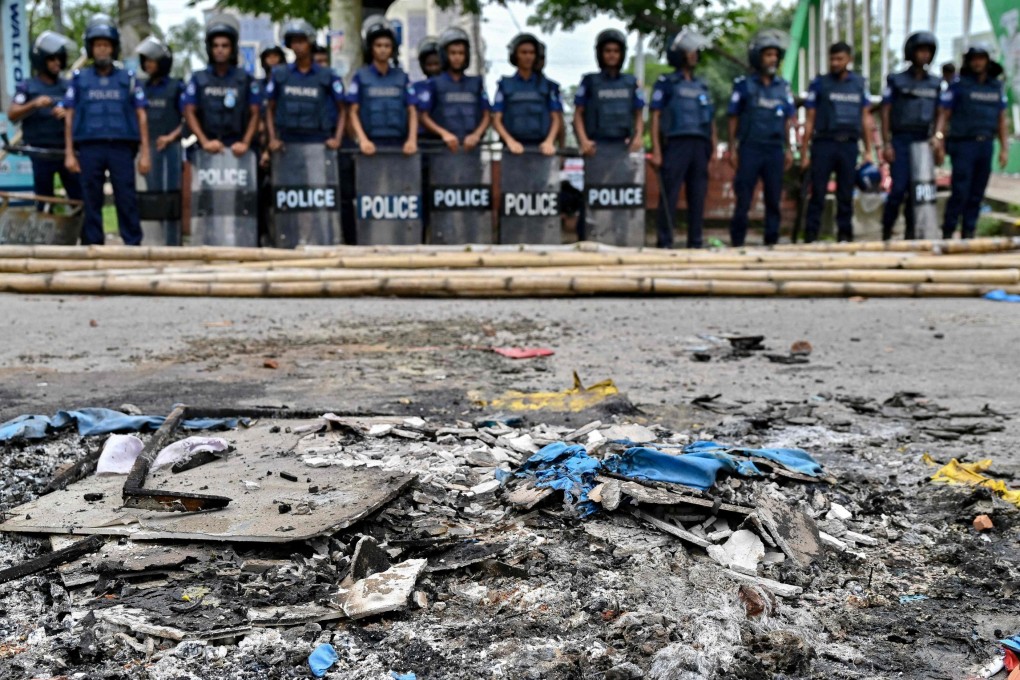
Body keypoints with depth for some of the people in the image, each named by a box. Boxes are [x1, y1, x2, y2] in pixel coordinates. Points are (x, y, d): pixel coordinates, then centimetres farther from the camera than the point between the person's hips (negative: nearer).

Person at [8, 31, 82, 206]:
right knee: (44, 204, 4)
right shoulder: (27, 87, 6)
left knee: (80, 198, -4)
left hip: (67, 151, 1)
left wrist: (67, 113, -15)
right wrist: (34, 104, -23)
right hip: (41, 153, -1)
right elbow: (12, 115, -6)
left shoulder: (68, 87, 12)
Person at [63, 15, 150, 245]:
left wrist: (145, 152, 0)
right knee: (91, 202, 3)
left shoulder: (127, 78, 11)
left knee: (127, 200, -3)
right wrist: (69, 153, 2)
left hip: (122, 147, -1)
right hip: (89, 148, 1)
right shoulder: (79, 78, 12)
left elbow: (141, 116, 8)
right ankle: (92, 247, 8)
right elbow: (69, 117, 10)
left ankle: (133, 245, 0)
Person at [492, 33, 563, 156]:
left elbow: (557, 118, 8)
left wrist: (549, 141, -11)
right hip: (513, 149, 0)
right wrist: (510, 141, -12)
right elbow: (497, 120, 5)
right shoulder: (505, 85, 11)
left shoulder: (548, 86, 11)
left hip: (541, 148, 0)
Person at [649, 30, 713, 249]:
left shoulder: (702, 86, 20)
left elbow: (711, 121, 20)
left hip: (700, 147, 5)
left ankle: (695, 242, 9)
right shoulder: (666, 83, 4)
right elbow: (655, 117, -2)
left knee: (698, 197, 5)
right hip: (676, 145, -5)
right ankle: (665, 242, -5)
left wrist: (713, 149, 12)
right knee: (669, 197, -7)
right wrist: (656, 150, -12)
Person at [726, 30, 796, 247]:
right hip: (750, 149, -3)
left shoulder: (783, 86, 12)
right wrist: (732, 148, -4)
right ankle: (737, 242, 3)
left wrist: (788, 149, 9)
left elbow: (788, 120, 14)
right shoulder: (743, 84, 2)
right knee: (743, 199, -3)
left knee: (774, 200, 5)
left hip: (775, 150, 3)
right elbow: (733, 119, 2)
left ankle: (772, 241, 11)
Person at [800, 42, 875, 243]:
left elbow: (865, 117, 13)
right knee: (818, 193, -4)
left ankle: (845, 234, 12)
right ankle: (811, 235, -1)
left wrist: (868, 150, 8)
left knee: (846, 195, 5)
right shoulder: (819, 84, 5)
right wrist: (805, 152, -1)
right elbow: (810, 120, 4)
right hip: (823, 143, -2)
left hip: (849, 145, 2)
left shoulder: (859, 84, 12)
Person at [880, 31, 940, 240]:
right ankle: (886, 231, 3)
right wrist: (886, 144, -7)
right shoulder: (896, 80, 3)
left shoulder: (935, 83, 14)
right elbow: (885, 112, 0)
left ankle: (911, 232, 7)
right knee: (898, 188, -10)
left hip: (925, 142, 4)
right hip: (901, 141, -3)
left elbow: (938, 115, 15)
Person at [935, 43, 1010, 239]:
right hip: (963, 145, -4)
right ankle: (947, 233, -2)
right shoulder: (958, 85, -1)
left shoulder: (997, 87, 13)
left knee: (977, 194, 5)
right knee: (960, 192, -10)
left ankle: (968, 234, 11)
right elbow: (943, 115, -4)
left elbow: (1002, 120, 16)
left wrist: (1004, 148, 11)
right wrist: (938, 142, -14)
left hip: (986, 146, 4)